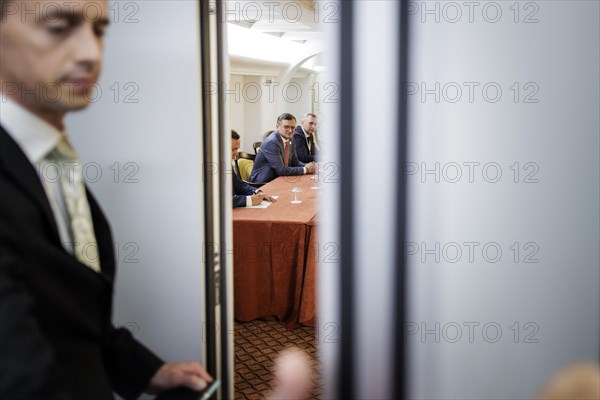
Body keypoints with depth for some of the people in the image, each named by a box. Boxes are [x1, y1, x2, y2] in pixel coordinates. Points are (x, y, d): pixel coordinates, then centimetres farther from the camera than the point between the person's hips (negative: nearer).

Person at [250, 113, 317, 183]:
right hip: (263, 183, -8)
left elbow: (294, 162, 12)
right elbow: (281, 170, -26)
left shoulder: (289, 140, 5)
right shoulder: (271, 142, -22)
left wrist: (307, 166, -8)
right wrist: (305, 169, -20)